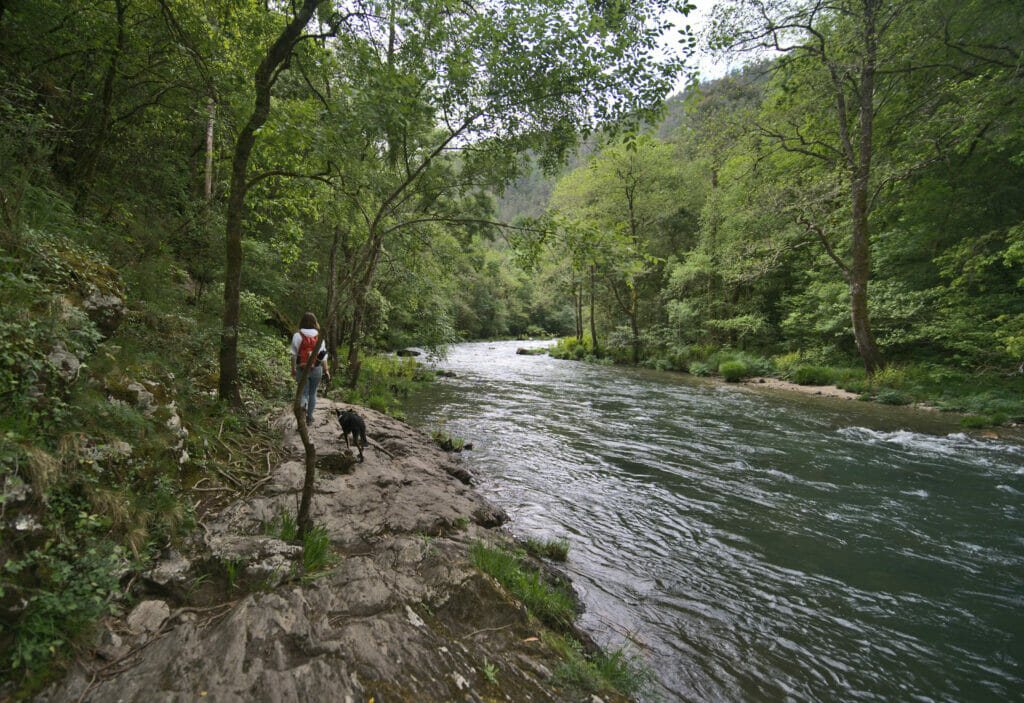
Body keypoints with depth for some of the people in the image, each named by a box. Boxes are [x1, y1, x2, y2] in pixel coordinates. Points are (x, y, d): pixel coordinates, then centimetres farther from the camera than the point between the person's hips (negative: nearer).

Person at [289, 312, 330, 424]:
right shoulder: (319, 336, -4)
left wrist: (293, 369, 5)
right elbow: (324, 355, -4)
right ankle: (309, 416, 21)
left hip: (302, 370, -1)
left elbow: (294, 355, -5)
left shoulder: (297, 336, -7)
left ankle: (303, 405, -26)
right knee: (313, 393, 16)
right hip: (316, 369, 1)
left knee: (303, 393, 8)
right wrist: (326, 370, 3)